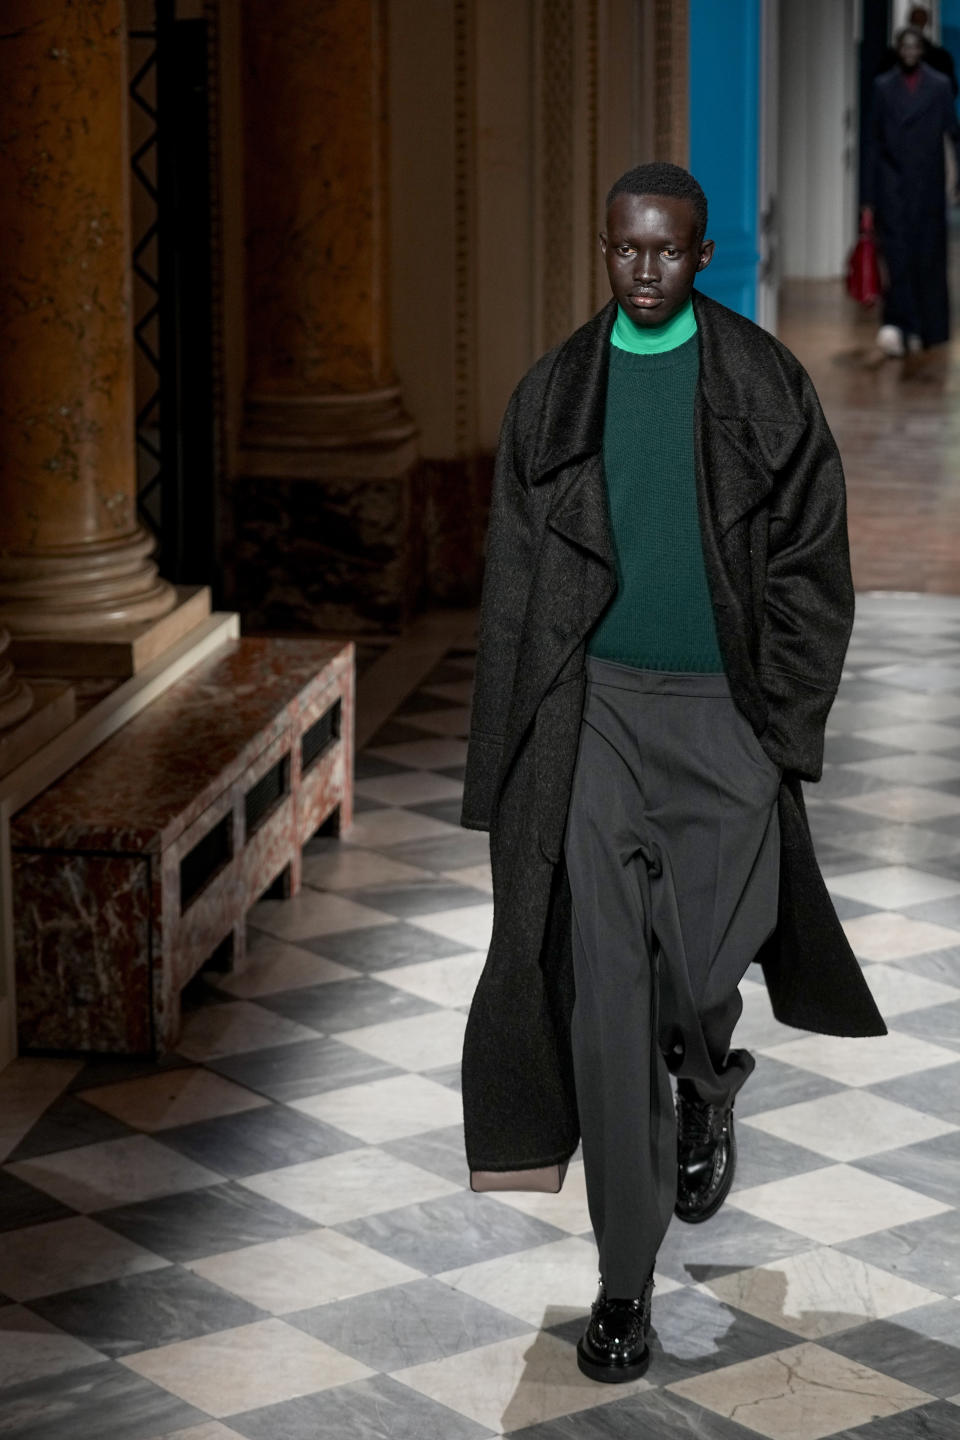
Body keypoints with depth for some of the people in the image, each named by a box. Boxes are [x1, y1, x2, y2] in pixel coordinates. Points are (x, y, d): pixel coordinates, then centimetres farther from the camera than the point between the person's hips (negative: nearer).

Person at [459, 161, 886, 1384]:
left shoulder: (764, 389, 0)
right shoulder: (553, 396, 5)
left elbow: (812, 571, 1)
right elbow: (513, 591, 7)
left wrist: (776, 734, -5)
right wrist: (510, 767, 3)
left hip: (723, 712, -1)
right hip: (596, 709, 1)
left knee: (702, 980, -7)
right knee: (604, 995, -3)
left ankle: (704, 1087, 34)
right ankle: (625, 1282, 6)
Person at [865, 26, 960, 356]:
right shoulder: (883, 87, 6)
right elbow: (874, 143, 7)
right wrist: (869, 198, 5)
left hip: (927, 188, 0)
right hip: (892, 186, 0)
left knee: (928, 257, 5)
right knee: (897, 254, -12)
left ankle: (928, 329, 18)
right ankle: (896, 325, -18)